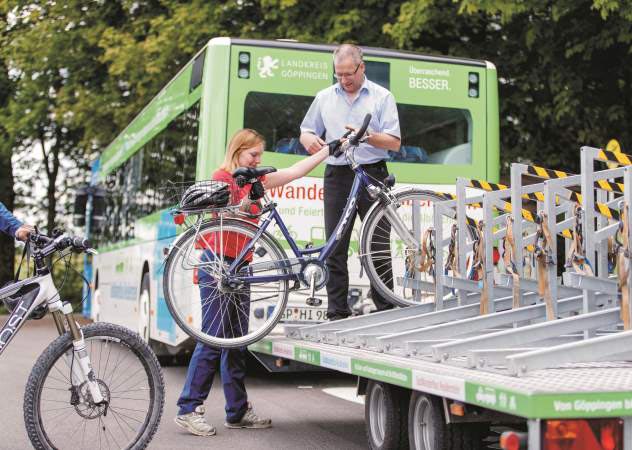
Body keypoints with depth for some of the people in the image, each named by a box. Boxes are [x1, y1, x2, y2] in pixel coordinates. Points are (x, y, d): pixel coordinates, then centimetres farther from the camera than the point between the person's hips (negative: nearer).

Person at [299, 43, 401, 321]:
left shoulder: (382, 97, 6)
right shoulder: (325, 98, 14)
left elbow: (394, 142, -1)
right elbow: (306, 131, 20)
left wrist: (367, 136, -19)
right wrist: (309, 140, -4)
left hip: (372, 176, -2)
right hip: (337, 176, 3)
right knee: (335, 247, 1)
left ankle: (386, 310, 6)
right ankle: (337, 313, 5)